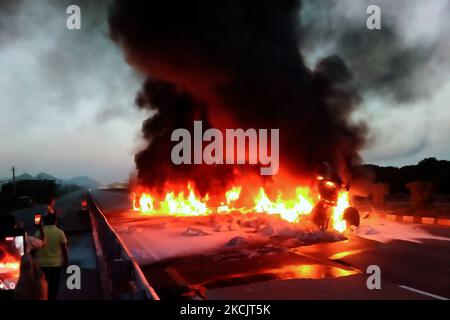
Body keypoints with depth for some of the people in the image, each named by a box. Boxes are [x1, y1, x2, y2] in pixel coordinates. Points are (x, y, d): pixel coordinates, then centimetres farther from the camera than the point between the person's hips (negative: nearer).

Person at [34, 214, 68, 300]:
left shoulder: (39, 232, -4)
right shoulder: (60, 233, -6)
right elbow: (64, 249, -5)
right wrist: (66, 262, 7)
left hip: (41, 264, 1)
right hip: (55, 264, -1)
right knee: (53, 287, 11)